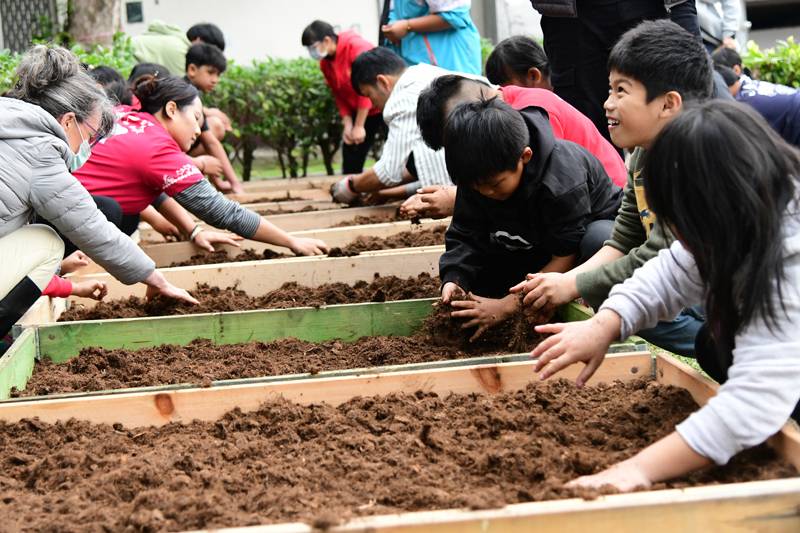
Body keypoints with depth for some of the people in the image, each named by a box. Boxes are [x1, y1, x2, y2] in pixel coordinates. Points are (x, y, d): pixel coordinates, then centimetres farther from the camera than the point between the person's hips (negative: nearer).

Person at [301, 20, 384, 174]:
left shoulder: (356, 47, -25)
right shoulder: (325, 63, -1)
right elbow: (339, 95, 6)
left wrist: (359, 126, -22)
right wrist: (348, 124, -7)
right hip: (359, 110, 7)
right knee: (350, 156, 6)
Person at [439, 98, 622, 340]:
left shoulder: (562, 177, -36)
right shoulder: (477, 176, -18)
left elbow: (566, 257, -30)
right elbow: (465, 236, -13)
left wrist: (509, 304, -34)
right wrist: (453, 280, -34)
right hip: (533, 247, 6)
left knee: (600, 240, -42)